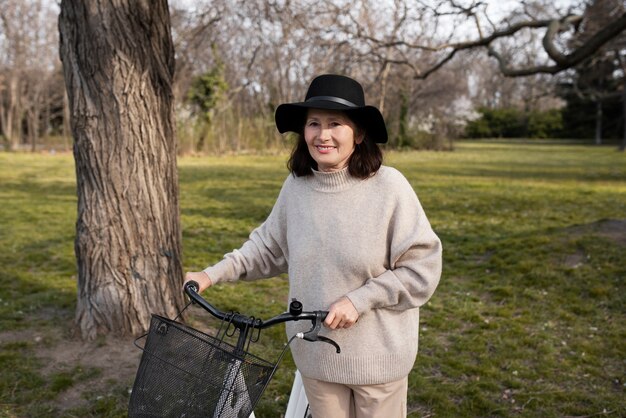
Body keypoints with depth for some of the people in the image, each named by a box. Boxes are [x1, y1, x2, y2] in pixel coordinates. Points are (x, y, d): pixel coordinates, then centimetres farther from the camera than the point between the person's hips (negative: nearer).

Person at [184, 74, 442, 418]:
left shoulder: (388, 186, -18)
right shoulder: (295, 186, -6)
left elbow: (422, 268, -15)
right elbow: (268, 246, 8)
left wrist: (359, 300, -20)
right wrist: (214, 274, 1)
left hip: (377, 354, -3)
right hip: (315, 350, 3)